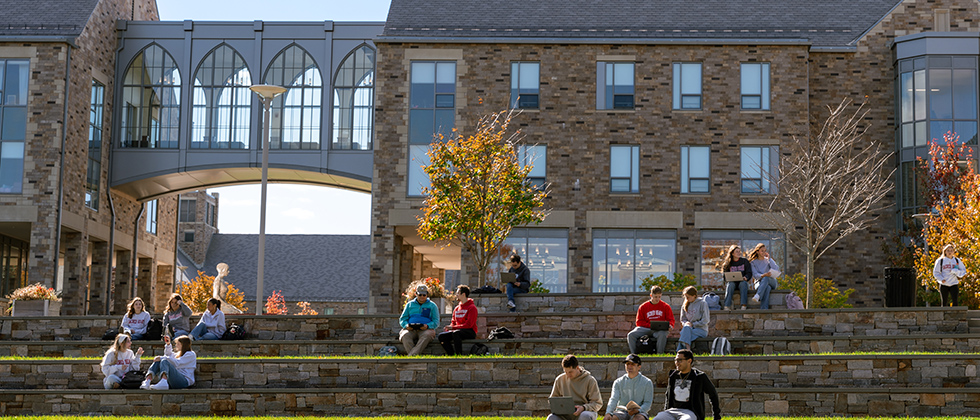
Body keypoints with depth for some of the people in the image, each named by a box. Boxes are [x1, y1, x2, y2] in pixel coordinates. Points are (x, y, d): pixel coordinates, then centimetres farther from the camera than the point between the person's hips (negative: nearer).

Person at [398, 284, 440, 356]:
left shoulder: (432, 305, 16)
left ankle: (412, 355, -53)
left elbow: (436, 322, 8)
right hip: (410, 329, 2)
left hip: (426, 329, -2)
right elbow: (402, 319, 18)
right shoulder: (409, 304, 22)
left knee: (427, 335, -38)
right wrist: (406, 325, -7)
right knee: (405, 335, -34)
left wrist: (427, 326, -14)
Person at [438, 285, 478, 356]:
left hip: (470, 332, -7)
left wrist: (453, 328, -18)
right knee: (441, 336, -13)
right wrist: (449, 328, -4)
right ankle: (451, 354, -15)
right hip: (457, 330, 7)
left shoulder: (472, 307, -6)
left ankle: (459, 355, -33)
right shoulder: (457, 308, 18)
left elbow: (469, 324, -14)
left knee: (455, 333, -37)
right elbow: (453, 322, 20)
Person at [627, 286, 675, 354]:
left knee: (662, 334, -40)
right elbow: (639, 322, 8)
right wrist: (650, 325, -10)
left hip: (660, 329, -2)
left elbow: (671, 320, 11)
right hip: (645, 328, 2)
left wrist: (670, 326, -15)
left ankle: (659, 354, -32)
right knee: (630, 335, -24)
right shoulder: (643, 307, 12)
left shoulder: (665, 306, 12)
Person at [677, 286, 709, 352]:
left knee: (687, 328, -34)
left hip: (702, 330, -4)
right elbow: (683, 319, 20)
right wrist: (685, 324, -3)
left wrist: (693, 324, -11)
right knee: (686, 327, -33)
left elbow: (705, 321, -6)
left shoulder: (702, 303, -2)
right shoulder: (685, 305, 14)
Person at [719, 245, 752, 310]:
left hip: (742, 281, 0)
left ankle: (744, 305, -45)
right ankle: (727, 306, -45)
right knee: (730, 284, -35)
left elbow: (749, 273, 5)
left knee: (743, 283, -35)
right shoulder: (727, 263, 10)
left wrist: (745, 277, -17)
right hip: (732, 282, 0)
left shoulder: (745, 261, 12)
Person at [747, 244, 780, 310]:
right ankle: (764, 308, -55)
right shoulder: (753, 262, 9)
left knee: (766, 278, -36)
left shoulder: (768, 260, 14)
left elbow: (777, 269, -4)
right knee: (767, 288, -38)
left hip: (771, 282, 1)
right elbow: (755, 275, -6)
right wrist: (763, 275, -28)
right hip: (758, 283, -1)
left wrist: (769, 259, -4)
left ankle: (757, 296, -55)